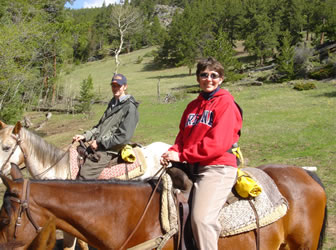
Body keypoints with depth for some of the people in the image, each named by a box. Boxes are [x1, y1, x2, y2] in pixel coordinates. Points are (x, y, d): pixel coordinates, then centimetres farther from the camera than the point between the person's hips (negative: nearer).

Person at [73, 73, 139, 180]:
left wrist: (100, 143, -16)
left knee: (84, 176, -19)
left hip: (107, 150, -9)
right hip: (97, 145, 9)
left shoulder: (130, 108, -11)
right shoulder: (113, 103, 18)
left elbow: (124, 137, -17)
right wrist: (85, 136, 9)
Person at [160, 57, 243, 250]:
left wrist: (182, 155, -14)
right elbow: (182, 136, 16)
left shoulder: (226, 103, -4)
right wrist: (173, 153, -7)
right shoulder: (193, 106, 19)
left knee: (201, 218, -24)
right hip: (192, 167, 8)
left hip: (217, 168, -8)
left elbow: (218, 143, -15)